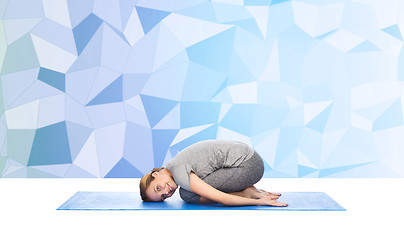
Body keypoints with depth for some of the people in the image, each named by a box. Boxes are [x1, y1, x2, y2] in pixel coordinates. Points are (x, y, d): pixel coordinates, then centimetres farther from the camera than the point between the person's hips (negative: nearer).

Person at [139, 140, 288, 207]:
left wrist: (259, 201, -14)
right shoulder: (177, 163, 13)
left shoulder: (179, 172, -17)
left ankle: (247, 194, -6)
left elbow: (221, 198, -22)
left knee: (188, 194, -14)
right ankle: (249, 191, 10)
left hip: (248, 165, -10)